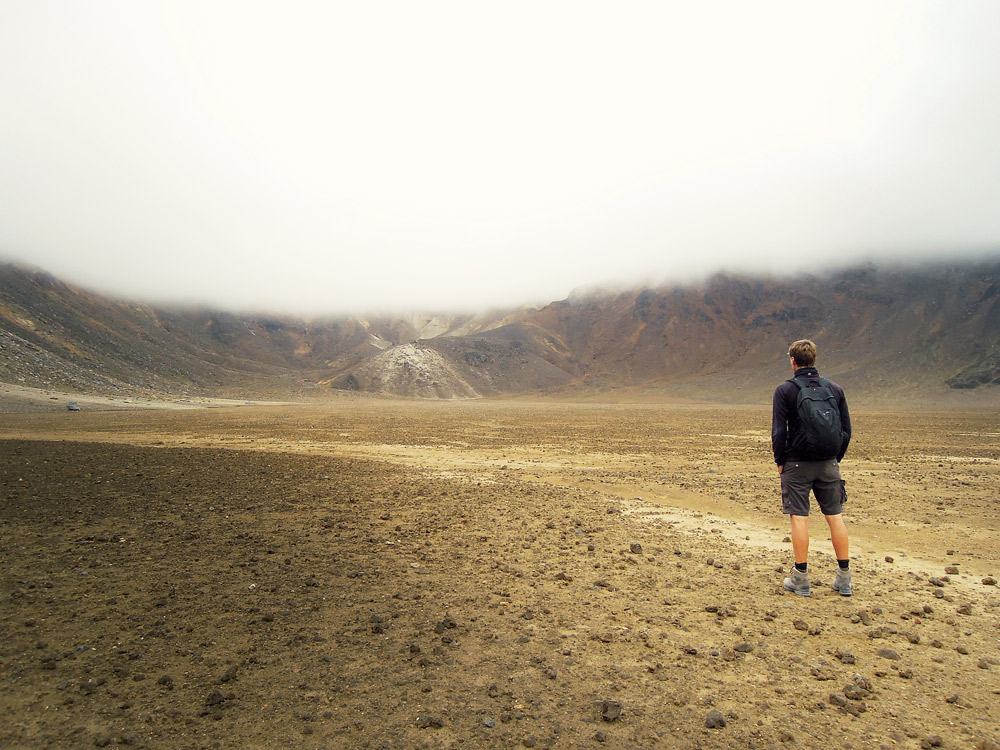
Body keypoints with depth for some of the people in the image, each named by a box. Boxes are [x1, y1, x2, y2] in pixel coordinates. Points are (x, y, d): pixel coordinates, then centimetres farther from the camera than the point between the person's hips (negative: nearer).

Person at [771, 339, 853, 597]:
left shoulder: (785, 390, -7)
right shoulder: (835, 389, 5)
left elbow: (779, 431, -9)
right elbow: (846, 429, 8)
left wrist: (780, 461, 2)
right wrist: (836, 458, 16)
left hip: (797, 464, -4)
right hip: (828, 464, 4)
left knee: (799, 518, 0)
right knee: (835, 516, 10)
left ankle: (801, 578, 5)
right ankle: (845, 578, 15)